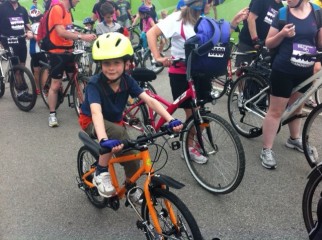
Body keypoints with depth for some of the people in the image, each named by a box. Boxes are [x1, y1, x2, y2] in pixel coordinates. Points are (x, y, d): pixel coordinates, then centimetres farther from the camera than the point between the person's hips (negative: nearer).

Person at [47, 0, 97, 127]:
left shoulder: (67, 11, 13)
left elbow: (69, 32, 12)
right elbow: (61, 32, -24)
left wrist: (86, 35, 3)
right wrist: (82, 37, -26)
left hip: (68, 52, 8)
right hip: (57, 53, -8)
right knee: (55, 85, 0)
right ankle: (52, 115, 12)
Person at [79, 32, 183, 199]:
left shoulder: (127, 81, -17)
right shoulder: (94, 84, -30)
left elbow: (150, 100, -26)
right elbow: (96, 112, -46)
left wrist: (171, 120, -40)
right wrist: (104, 140, -64)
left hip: (115, 122, 5)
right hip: (91, 122, -4)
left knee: (133, 159, -8)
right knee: (118, 132, -37)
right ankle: (101, 174, -17)